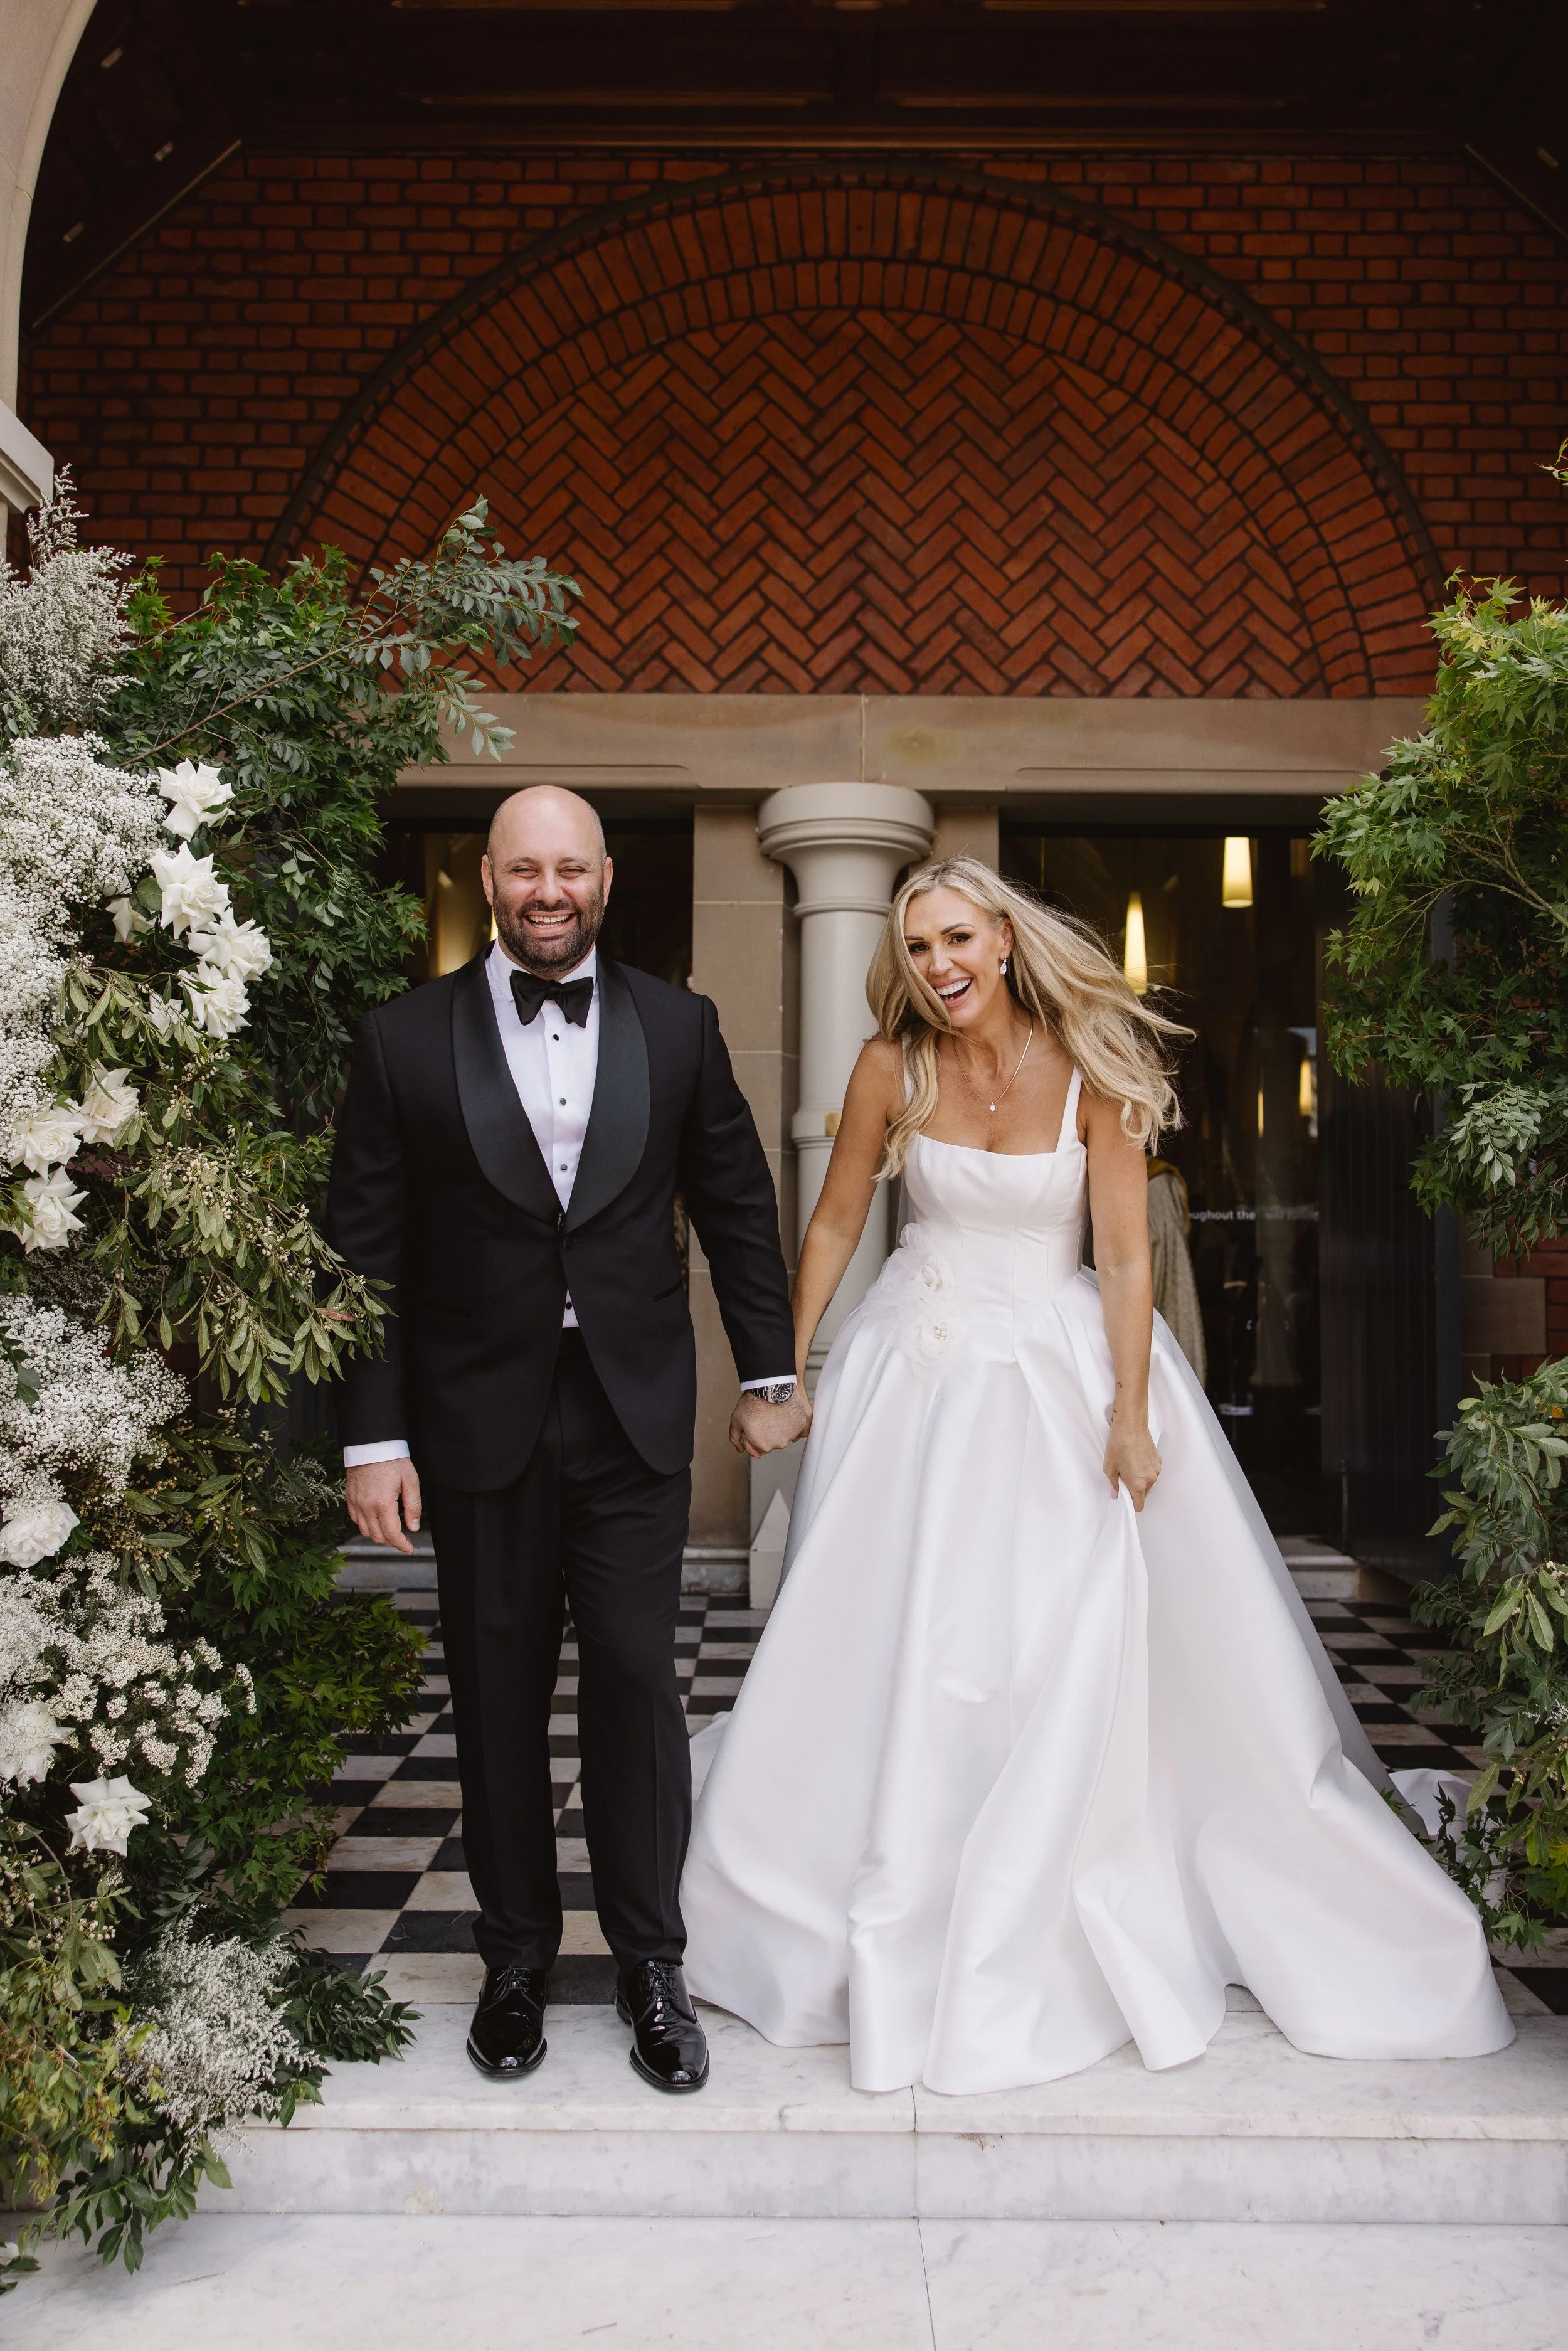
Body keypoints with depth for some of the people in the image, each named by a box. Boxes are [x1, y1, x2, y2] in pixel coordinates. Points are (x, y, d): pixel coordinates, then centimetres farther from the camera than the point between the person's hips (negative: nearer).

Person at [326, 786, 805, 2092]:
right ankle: (518, 1956, 30)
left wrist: (770, 1371, 9)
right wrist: (374, 1439, -4)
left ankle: (651, 1961, 21)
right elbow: (366, 1253, -1)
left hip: (634, 1415, 0)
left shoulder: (678, 1027, 3)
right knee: (498, 1697, 11)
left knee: (637, 1679, 2)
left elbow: (738, 1203, 10)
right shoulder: (408, 1041, -1)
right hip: (480, 1422, 0)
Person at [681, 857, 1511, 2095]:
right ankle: (898, 1934, 26)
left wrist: (1129, 1415, -12)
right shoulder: (892, 1067, -6)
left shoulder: (1087, 1069, -10)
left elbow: (1125, 1253, -8)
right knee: (892, 1645, 4)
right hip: (916, 1374, 1)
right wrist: (788, 1366, 4)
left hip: (1056, 1373, -1)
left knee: (1068, 1652, 0)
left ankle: (1030, 1935, 22)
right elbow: (837, 1223, 3)